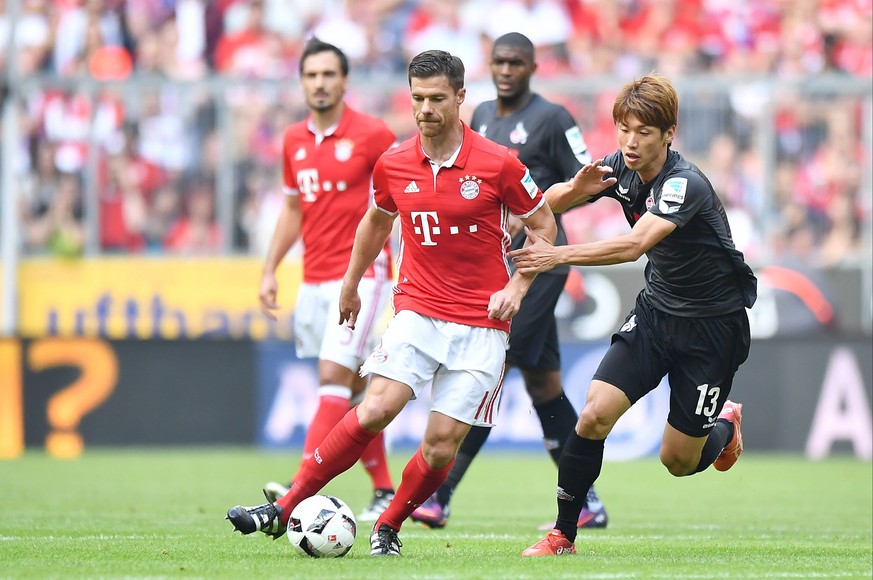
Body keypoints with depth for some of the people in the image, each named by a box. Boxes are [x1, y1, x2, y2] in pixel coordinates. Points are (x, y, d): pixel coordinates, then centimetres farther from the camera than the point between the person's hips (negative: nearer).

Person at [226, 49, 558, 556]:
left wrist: (517, 287, -6)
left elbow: (544, 224, 4)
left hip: (481, 327, -1)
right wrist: (351, 284, 28)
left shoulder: (498, 164, -8)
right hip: (418, 311, 1)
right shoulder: (393, 165, 1)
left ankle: (388, 528, 17)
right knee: (376, 409, -18)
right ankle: (284, 510, -14)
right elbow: (378, 220, 21)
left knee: (442, 444, -6)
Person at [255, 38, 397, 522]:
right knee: (354, 387, 10)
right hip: (314, 279, 6)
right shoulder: (294, 141, 10)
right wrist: (270, 271, 14)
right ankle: (384, 491, 19)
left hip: (360, 274, -6)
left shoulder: (372, 135, -7)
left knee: (334, 376, -16)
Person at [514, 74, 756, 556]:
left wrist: (559, 255, -54)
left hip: (714, 324, -5)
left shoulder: (685, 185, -29)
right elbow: (548, 203, 0)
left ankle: (726, 423, 36)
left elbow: (635, 244, -44)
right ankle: (563, 535, -2)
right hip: (656, 310, 5)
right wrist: (578, 189, -23)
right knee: (594, 415, -14)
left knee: (678, 460, 2)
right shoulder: (619, 168, -7)